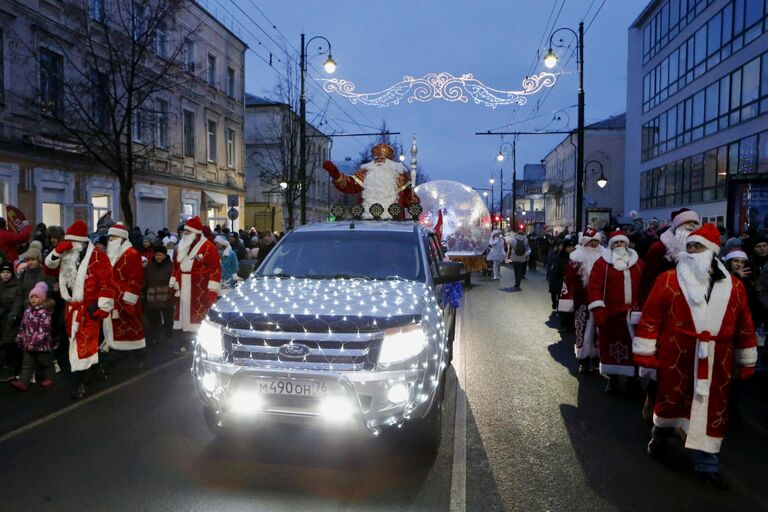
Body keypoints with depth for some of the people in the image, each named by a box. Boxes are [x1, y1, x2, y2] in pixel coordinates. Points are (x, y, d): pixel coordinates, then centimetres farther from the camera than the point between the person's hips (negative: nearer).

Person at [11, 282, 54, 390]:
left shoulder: (44, 312, -19)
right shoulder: (28, 310, 7)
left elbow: (43, 330, -23)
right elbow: (23, 326, 16)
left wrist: (34, 342, -24)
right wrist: (20, 338, 15)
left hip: (41, 344, -7)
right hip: (28, 343, 7)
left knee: (45, 362, 10)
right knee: (27, 363, 5)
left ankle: (48, 378, 26)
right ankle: (23, 382, 5)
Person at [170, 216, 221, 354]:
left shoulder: (208, 247, -10)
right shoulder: (182, 247, 14)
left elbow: (215, 269, -14)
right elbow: (176, 267, 21)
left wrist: (212, 290, -17)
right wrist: (173, 284, 16)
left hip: (200, 292, -7)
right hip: (183, 291, 7)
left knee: (200, 319, -4)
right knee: (184, 317, 11)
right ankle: (184, 345, 21)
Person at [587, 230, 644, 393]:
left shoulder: (638, 263, 11)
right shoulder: (602, 263, -2)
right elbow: (594, 287, -8)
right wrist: (598, 311, -15)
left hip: (634, 314, 3)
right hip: (611, 314, -3)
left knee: (634, 348, 6)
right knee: (611, 347, 5)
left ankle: (633, 379, 19)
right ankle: (613, 380, 18)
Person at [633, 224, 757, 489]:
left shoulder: (734, 287, 4)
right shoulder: (668, 280, -6)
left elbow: (744, 327, 10)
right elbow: (651, 317, -7)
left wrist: (746, 363, 13)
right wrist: (645, 353, -8)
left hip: (715, 363, 3)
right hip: (675, 358, -2)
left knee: (711, 408, 8)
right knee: (671, 398, 12)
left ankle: (707, 464, 21)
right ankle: (659, 436, 39)